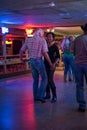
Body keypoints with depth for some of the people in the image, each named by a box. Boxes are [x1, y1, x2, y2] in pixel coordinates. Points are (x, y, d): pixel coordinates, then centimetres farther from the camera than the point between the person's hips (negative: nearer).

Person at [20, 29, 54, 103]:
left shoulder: (28, 40, 9)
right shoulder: (42, 40, -6)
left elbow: (21, 50, 10)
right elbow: (45, 53, -14)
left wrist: (21, 58, 29)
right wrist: (50, 63, -9)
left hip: (31, 61, 6)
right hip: (39, 61, -5)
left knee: (35, 79, 17)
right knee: (44, 78, 6)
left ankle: (36, 96, 21)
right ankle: (40, 96, -3)